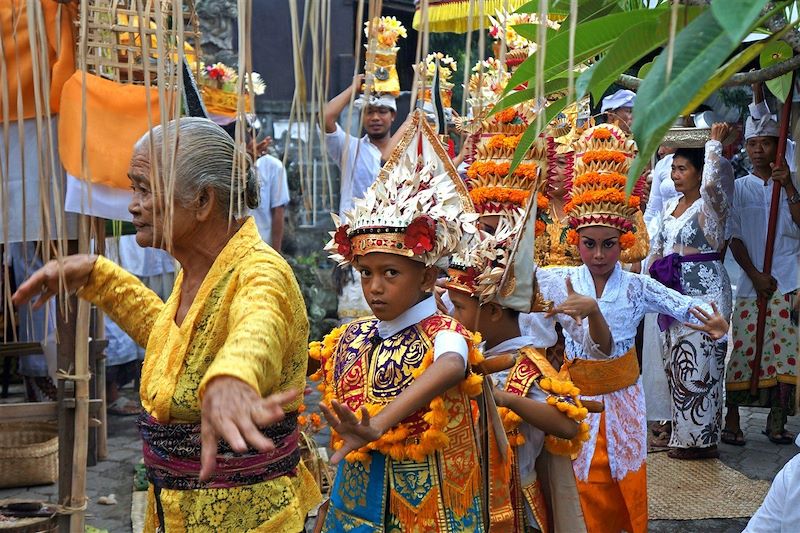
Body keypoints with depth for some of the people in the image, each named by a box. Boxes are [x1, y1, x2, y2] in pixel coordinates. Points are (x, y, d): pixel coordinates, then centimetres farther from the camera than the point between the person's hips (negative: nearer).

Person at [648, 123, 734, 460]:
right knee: (677, 363, 11)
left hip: (705, 293, -8)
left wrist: (715, 143, -20)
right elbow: (659, 248, 20)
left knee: (698, 366, -4)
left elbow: (711, 183, -33)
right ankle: (684, 432, 22)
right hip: (676, 293, 8)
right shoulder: (671, 206, 14)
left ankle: (701, 439, 5)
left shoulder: (711, 205, -10)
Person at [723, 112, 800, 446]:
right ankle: (731, 420, 4)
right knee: (744, 350, -4)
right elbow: (734, 237, 4)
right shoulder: (739, 188, 10)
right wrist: (755, 275, -7)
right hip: (751, 283, 0)